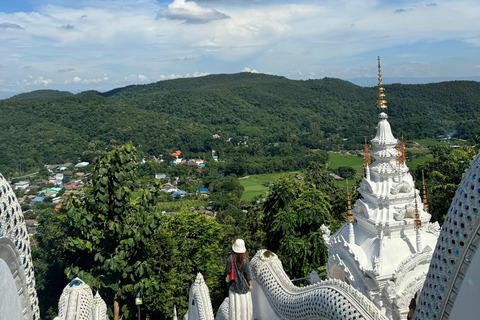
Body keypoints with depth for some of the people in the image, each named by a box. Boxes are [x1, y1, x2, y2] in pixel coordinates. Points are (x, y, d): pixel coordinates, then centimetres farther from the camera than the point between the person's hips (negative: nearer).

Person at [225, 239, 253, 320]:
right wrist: (250, 284, -1)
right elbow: (247, 273, -12)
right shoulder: (245, 260, -17)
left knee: (235, 303, 10)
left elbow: (227, 271, -10)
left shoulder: (230, 258, -15)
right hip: (244, 285, -1)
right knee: (245, 301, 14)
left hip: (234, 284, 1)